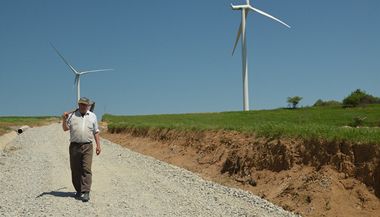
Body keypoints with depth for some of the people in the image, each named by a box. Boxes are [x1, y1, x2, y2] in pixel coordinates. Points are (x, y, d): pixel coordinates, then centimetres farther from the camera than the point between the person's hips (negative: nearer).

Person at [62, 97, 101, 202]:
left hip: (87, 146, -1)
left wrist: (98, 145, 7)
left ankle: (86, 192, -11)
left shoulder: (92, 116, 11)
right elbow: (65, 128, 5)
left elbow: (96, 132, 13)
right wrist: (64, 119, -13)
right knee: (75, 170, 6)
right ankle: (79, 191, 19)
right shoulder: (72, 115, 8)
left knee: (86, 169, -10)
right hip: (74, 146, 1)